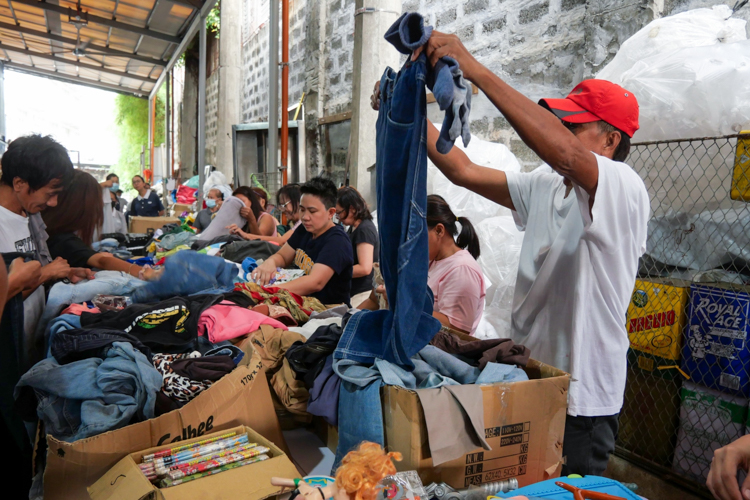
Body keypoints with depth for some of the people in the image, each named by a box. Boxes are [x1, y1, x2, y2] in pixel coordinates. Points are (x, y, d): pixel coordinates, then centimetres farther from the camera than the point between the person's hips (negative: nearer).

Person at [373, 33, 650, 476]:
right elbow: (464, 171, 3)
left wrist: (474, 69, -37)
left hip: (582, 399, -7)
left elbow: (562, 153, -37)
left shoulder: (625, 189, -17)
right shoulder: (543, 189, 7)